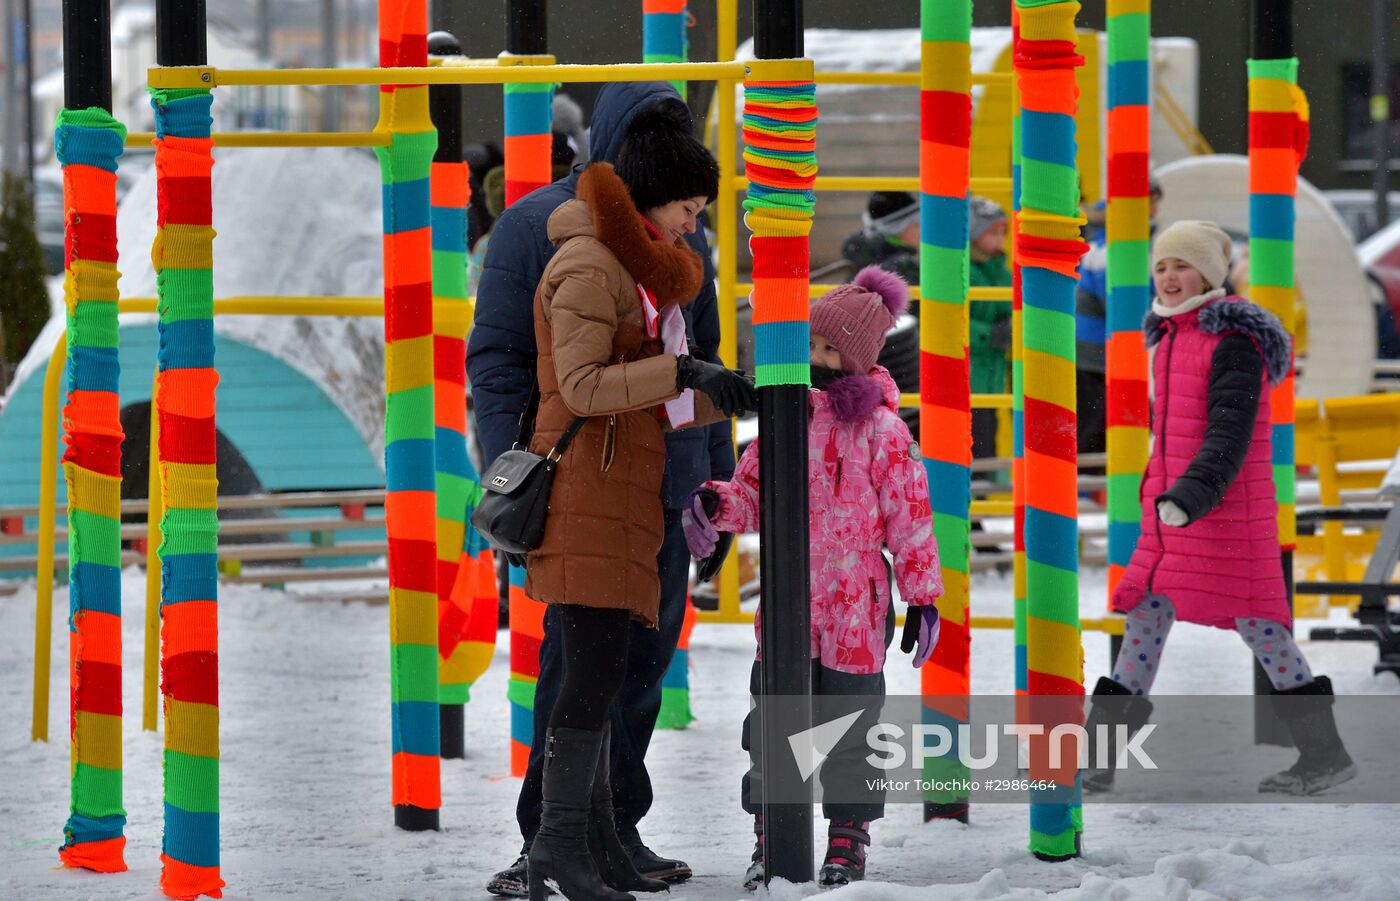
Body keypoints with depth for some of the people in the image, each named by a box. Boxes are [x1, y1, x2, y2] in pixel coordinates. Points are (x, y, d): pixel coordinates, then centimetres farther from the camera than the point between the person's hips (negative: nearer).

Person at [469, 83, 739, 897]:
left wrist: (719, 469, 17)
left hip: (668, 490, 6)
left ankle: (615, 831, 16)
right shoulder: (539, 225, -2)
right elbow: (496, 357, -3)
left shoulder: (682, 236, 14)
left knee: (645, 656, 7)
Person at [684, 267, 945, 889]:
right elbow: (753, 493, 14)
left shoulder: (881, 429, -6)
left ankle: (848, 842, 14)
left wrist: (922, 597, -5)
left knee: (850, 724, 3)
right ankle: (770, 838, 15)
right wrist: (715, 503, -8)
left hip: (855, 605, -4)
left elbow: (909, 517, -4)